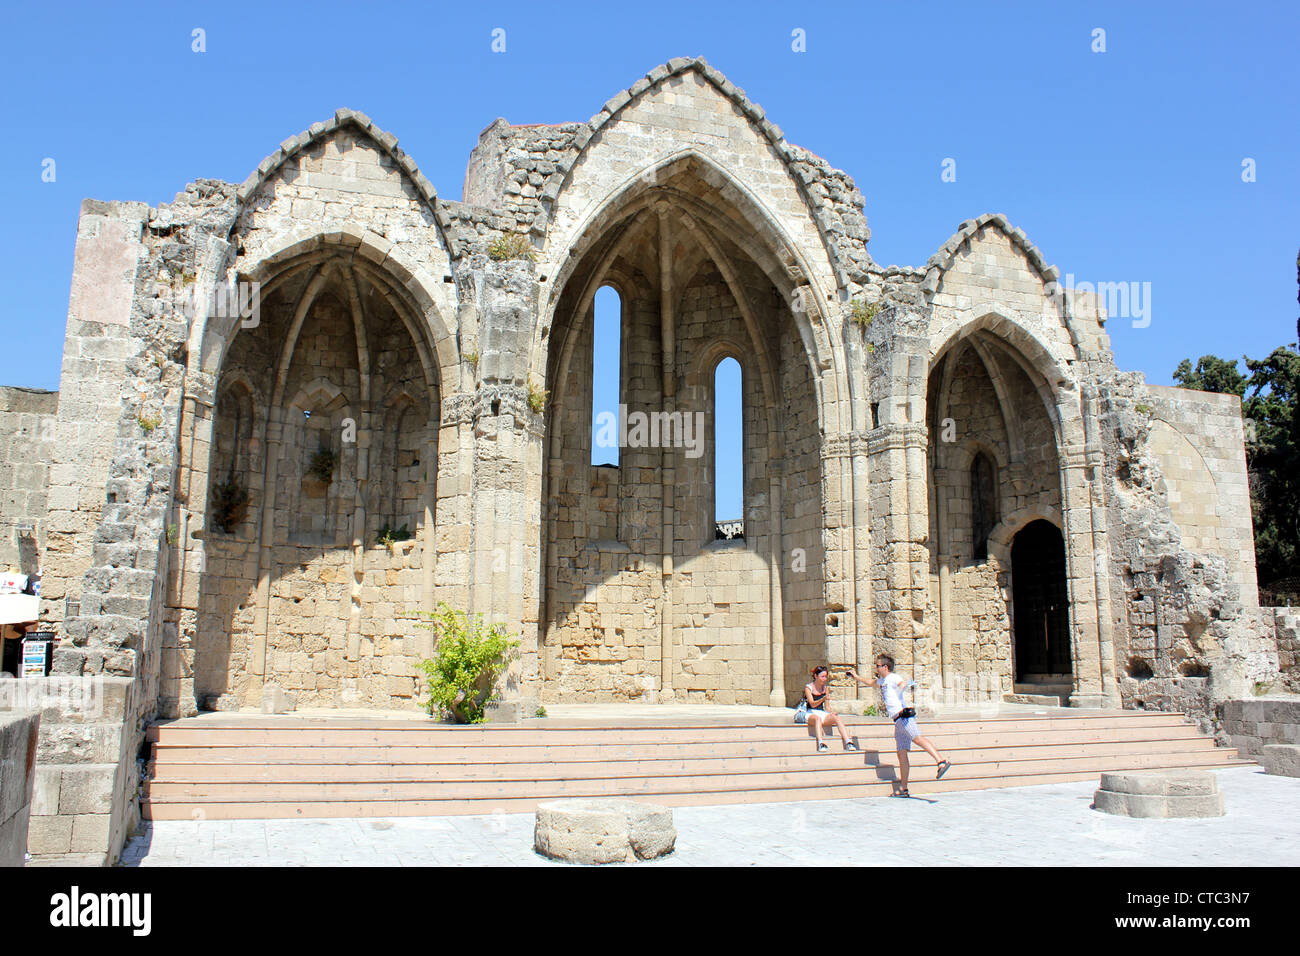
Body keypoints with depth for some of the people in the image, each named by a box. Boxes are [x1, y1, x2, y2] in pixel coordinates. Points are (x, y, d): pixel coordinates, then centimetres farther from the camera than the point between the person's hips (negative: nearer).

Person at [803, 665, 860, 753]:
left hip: (822, 713, 4)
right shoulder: (808, 687, -3)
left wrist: (831, 712, -8)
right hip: (811, 714, -4)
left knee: (836, 717, -26)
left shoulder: (825, 688, 13)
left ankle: (848, 742, -37)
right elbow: (812, 704, -16)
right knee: (817, 718, -39)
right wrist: (823, 698, -32)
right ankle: (820, 743, -53)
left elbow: (827, 707, 15)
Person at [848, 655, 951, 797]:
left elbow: (902, 685, -22)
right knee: (901, 753, 4)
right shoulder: (882, 681, 26)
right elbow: (871, 683, 49)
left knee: (917, 738, -30)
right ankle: (903, 789, 3)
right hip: (898, 721, 8)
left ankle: (942, 762, -45)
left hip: (903, 715, -8)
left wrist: (908, 685, -44)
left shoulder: (893, 677, 0)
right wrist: (857, 677, 56)